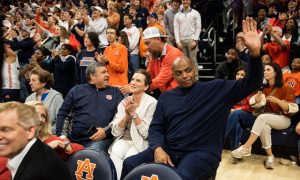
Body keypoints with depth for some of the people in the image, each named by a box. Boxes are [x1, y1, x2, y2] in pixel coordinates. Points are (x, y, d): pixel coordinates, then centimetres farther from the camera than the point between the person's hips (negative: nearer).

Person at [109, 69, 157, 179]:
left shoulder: (152, 103, -7)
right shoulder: (124, 102, 7)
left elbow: (147, 133, -13)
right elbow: (115, 132, 1)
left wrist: (133, 113, -17)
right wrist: (127, 115, -14)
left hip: (141, 142, -3)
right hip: (124, 139, 3)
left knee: (129, 158, -31)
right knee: (115, 153, -28)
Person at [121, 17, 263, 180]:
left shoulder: (217, 89, 4)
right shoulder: (166, 97, 16)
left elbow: (250, 84, -4)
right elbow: (156, 128, 12)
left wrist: (254, 53, -22)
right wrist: (158, 148, -11)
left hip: (201, 153, -4)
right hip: (168, 150, 4)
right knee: (130, 164, -14)